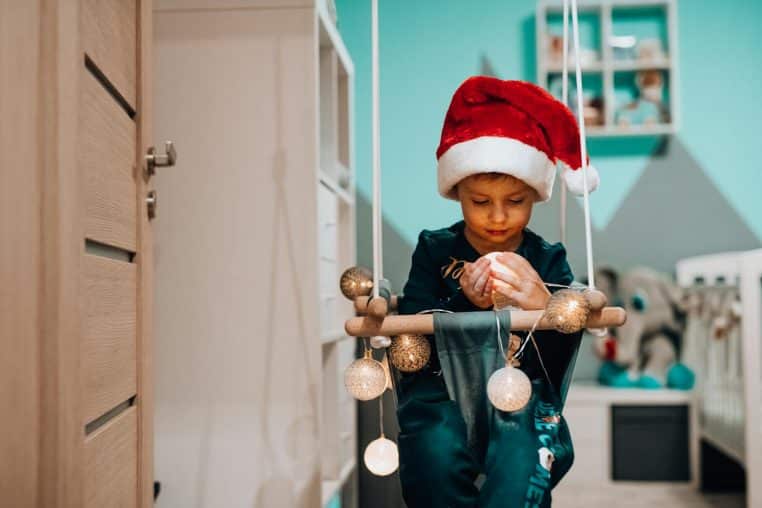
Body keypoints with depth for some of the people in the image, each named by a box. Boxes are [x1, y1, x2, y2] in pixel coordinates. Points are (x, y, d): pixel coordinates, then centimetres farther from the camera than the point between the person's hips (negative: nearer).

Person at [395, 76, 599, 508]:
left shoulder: (548, 260, 5)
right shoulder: (435, 249, 6)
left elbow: (563, 350, -6)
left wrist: (543, 306, -29)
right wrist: (464, 302, -24)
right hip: (444, 388, 0)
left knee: (520, 465, -30)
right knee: (437, 453, -31)